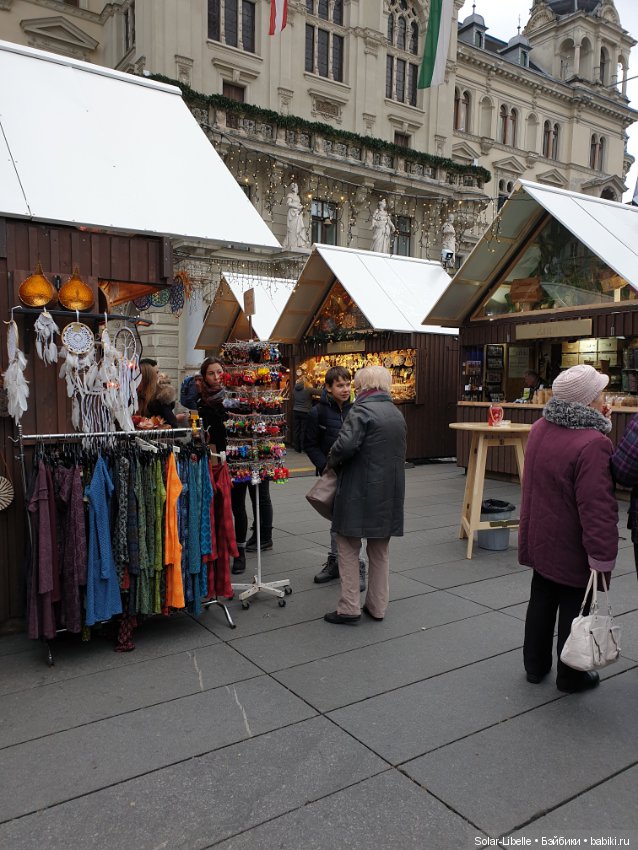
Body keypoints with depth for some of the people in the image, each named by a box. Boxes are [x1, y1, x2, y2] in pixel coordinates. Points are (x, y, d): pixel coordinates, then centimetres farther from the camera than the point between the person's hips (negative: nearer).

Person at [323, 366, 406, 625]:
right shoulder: (397, 413, 12)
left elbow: (345, 445, -25)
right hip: (389, 493, 7)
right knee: (380, 550, 16)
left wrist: (332, 462, -5)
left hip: (359, 492, -7)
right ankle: (377, 606, 24)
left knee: (348, 548, 5)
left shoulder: (362, 410, -13)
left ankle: (349, 609, 8)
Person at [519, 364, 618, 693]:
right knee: (575, 610, 11)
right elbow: (598, 509, -28)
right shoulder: (593, 444, -28)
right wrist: (603, 560, -22)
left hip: (539, 540, 8)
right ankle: (571, 676, 28)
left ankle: (535, 665, 36)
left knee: (541, 602, 21)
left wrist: (600, 426, 3)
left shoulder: (540, 428, -1)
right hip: (572, 551, -8)